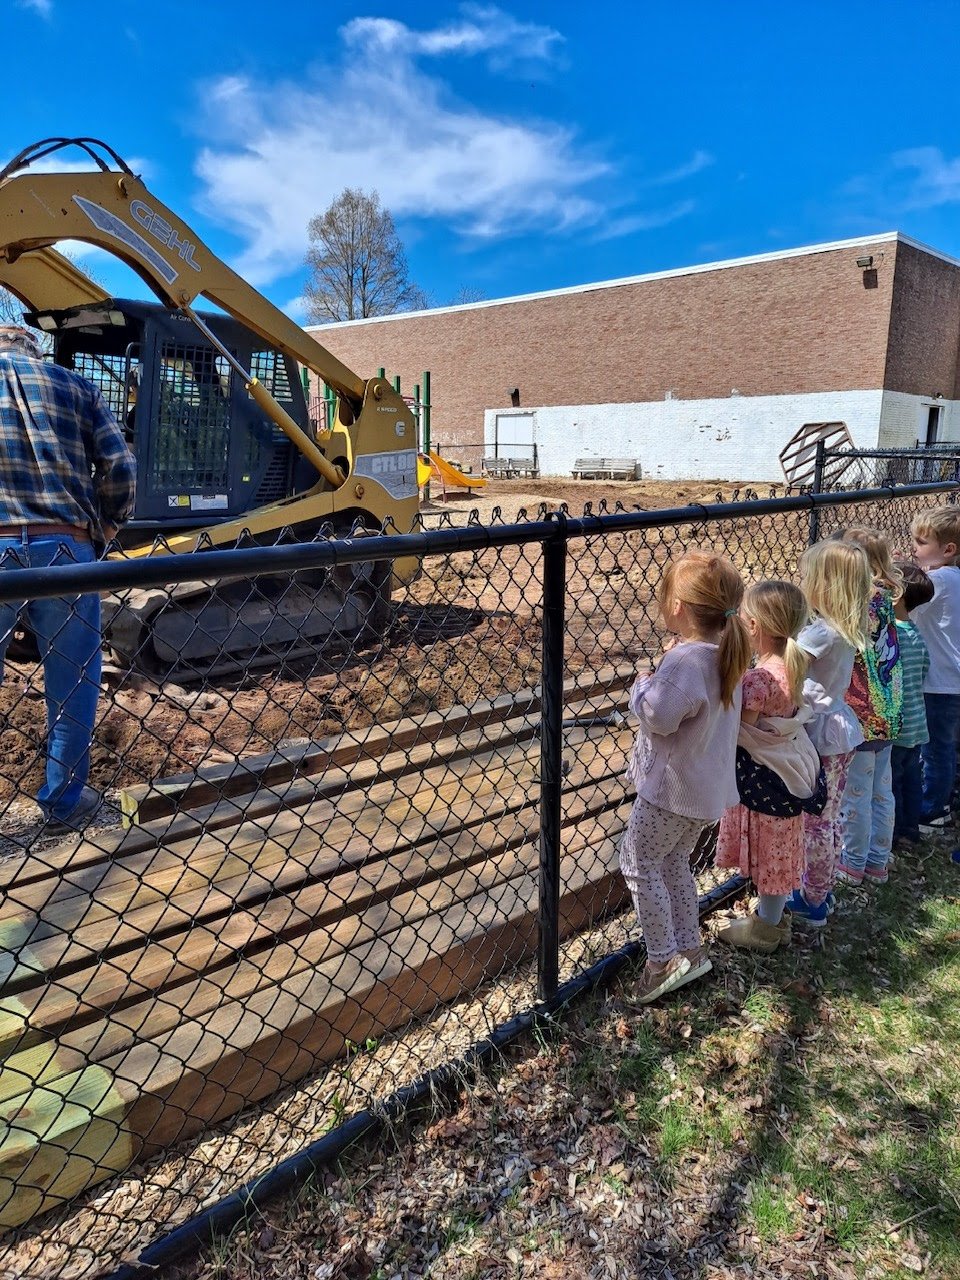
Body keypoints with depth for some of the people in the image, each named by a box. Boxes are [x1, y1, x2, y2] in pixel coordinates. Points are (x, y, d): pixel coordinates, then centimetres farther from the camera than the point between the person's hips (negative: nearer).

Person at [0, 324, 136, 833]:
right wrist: (104, 528, 19)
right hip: (64, 548, 1)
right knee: (73, 681, 12)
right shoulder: (74, 385, 15)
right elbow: (119, 469, 4)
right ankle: (64, 803, 21)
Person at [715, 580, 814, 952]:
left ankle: (765, 928, 26)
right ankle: (773, 915, 38)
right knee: (777, 851, 21)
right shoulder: (791, 666, -2)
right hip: (787, 768, 8)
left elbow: (738, 734, -24)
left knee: (769, 851, 8)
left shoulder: (758, 678, -28)